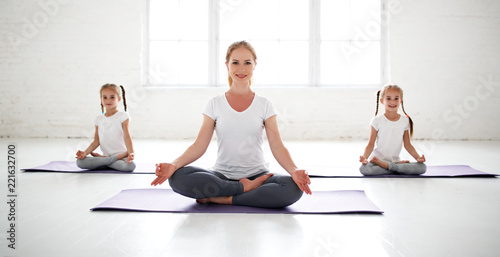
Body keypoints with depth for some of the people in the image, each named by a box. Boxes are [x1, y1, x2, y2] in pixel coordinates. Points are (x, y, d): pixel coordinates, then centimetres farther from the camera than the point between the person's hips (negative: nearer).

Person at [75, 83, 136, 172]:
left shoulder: (123, 116, 0)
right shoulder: (99, 119, 12)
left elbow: (126, 136, -10)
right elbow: (96, 141, 9)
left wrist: (131, 153, -26)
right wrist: (85, 152, -8)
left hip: (121, 155, -3)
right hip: (106, 155, 3)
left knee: (130, 166, -38)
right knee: (80, 162, -19)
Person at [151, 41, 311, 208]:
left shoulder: (264, 105, 6)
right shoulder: (215, 104, 6)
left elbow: (277, 146, -3)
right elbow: (199, 146, -1)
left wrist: (294, 170, -23)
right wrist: (174, 165, -20)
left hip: (256, 174, 0)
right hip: (222, 175, 0)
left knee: (293, 188, -33)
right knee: (177, 177, -29)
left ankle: (223, 199, -21)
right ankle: (245, 188, -19)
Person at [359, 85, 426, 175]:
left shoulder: (405, 120, 6)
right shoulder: (377, 120, -2)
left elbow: (407, 144, 10)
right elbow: (371, 144, -3)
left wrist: (418, 157, -5)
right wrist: (365, 157, -22)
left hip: (395, 160, 3)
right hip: (378, 158, -3)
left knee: (422, 167, -22)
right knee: (364, 169, -36)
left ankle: (386, 165, -15)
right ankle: (400, 166, -20)